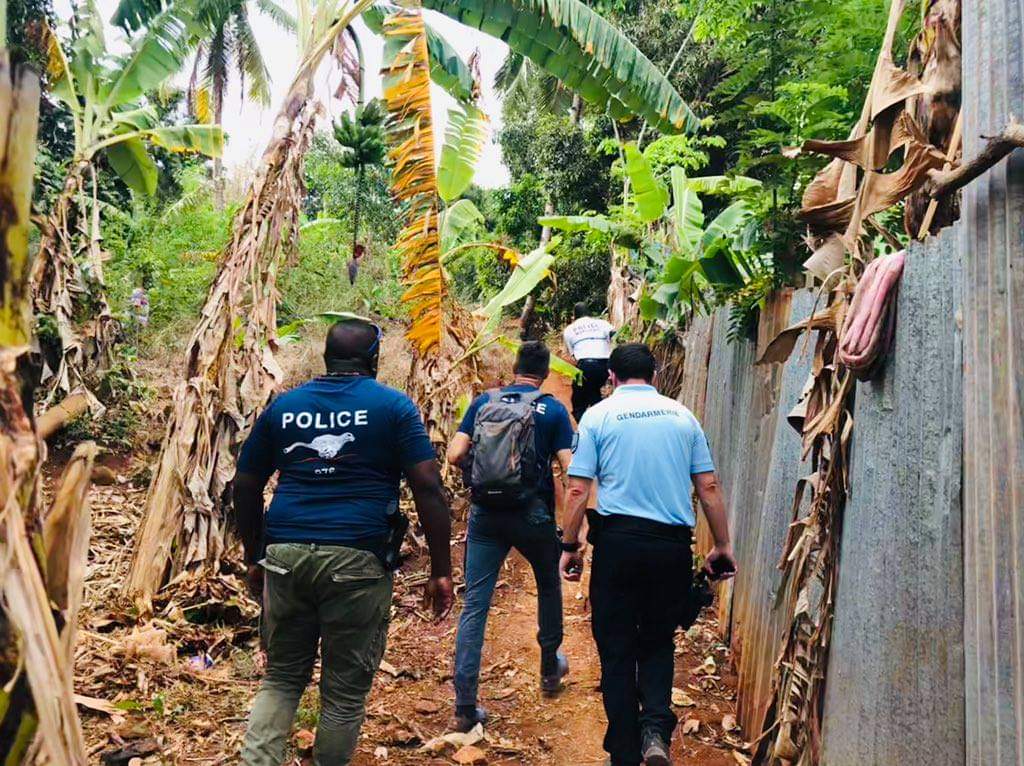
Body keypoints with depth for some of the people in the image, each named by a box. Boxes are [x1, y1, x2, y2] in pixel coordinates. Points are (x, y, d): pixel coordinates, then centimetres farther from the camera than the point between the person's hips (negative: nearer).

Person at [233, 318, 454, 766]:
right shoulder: (393, 406, 1)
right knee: (346, 690, 11)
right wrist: (441, 571, -3)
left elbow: (245, 486, 14)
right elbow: (428, 488, -7)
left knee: (282, 677, 20)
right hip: (357, 560, -3)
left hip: (285, 555, 4)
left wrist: (255, 557, 24)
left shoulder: (283, 406, 12)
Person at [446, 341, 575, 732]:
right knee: (548, 584, 25)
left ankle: (465, 706, 6)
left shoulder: (484, 402, 3)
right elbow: (571, 468, -10)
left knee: (474, 604, 5)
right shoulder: (553, 410, -3)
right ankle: (550, 667, 42)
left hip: (485, 514, 2)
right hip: (532, 515, -1)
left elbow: (454, 455, -3)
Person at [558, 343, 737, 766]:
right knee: (658, 641, 20)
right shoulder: (682, 415, 7)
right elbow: (709, 487, 6)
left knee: (617, 649, 10)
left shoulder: (599, 415, 0)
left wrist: (570, 547, 4)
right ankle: (655, 726, 0)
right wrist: (722, 547, 15)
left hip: (618, 540, -2)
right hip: (672, 545, 3)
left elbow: (577, 490, -5)